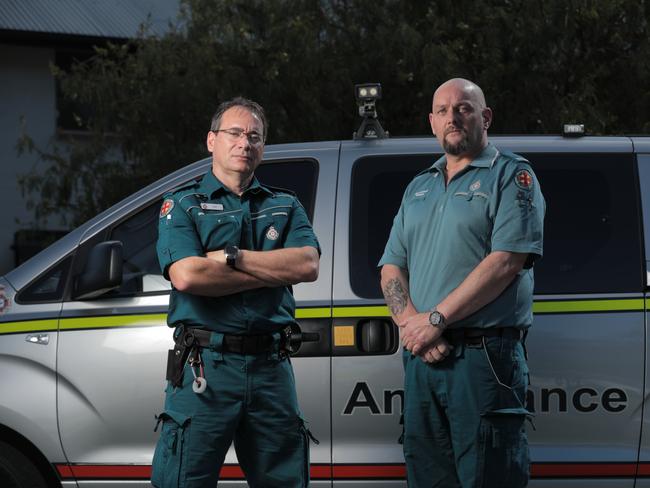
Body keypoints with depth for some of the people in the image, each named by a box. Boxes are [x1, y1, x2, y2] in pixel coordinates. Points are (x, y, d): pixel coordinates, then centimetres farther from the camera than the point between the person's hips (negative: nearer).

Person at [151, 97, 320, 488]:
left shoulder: (286, 206, 17)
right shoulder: (182, 205, 6)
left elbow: (308, 265, -3)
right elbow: (186, 276, -13)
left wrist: (232, 257, -10)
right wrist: (275, 270, -6)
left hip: (271, 367, 3)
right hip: (206, 365, -3)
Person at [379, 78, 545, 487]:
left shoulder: (511, 176, -1)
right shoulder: (419, 188, 20)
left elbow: (505, 262, -13)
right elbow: (392, 269, 15)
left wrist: (434, 319, -15)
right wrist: (411, 323, -6)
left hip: (485, 358, -7)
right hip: (422, 358, 7)